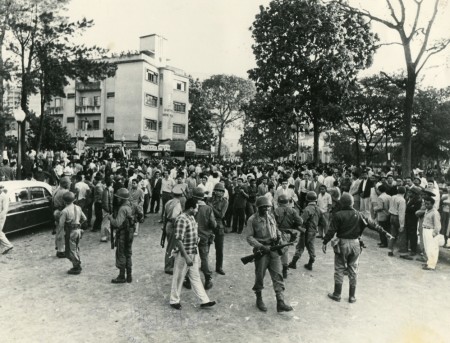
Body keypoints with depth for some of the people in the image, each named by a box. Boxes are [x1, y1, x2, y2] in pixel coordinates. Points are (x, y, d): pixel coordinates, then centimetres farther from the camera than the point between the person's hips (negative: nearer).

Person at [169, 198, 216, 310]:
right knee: (178, 278, 10)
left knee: (195, 277, 15)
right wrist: (186, 257, -25)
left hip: (193, 253, 9)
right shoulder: (181, 220, -24)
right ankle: (174, 301, 29)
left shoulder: (191, 217, 5)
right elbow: (178, 241, -26)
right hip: (184, 254, -8)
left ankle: (204, 301, 23)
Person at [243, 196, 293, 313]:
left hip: (274, 250, 4)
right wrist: (261, 246, -17)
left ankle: (280, 302, 3)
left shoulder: (271, 217, 10)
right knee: (260, 276, 7)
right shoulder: (252, 220, -7)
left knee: (277, 275, 0)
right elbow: (249, 237, -9)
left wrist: (279, 237, 1)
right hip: (261, 251, -4)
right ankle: (259, 299, 28)